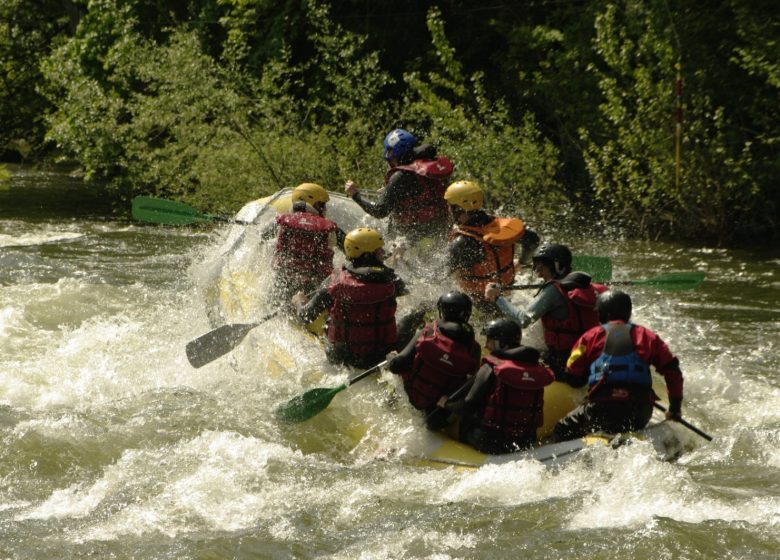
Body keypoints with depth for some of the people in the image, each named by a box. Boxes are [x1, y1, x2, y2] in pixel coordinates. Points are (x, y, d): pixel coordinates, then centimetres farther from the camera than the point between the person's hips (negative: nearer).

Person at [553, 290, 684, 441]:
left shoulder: (591, 337, 10)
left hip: (601, 410, -3)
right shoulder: (646, 336, 16)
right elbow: (672, 370, 11)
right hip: (640, 412, 3)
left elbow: (573, 379, 9)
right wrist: (675, 408, 18)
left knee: (563, 430, 14)